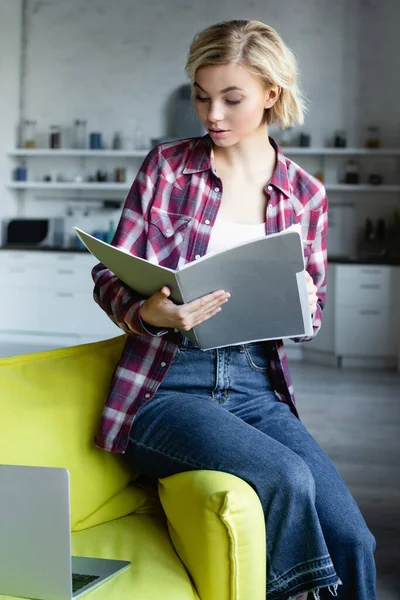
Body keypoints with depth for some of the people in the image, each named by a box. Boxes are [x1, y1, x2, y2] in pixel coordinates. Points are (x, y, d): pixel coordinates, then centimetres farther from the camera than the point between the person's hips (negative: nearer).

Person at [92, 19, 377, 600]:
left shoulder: (307, 195, 8)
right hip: (164, 387, -2)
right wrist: (147, 314, -20)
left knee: (353, 541, -16)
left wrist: (300, 306, -11)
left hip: (257, 389, 3)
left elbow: (312, 312, 14)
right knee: (286, 477, -30)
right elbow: (108, 275, 2)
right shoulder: (167, 166, 3)